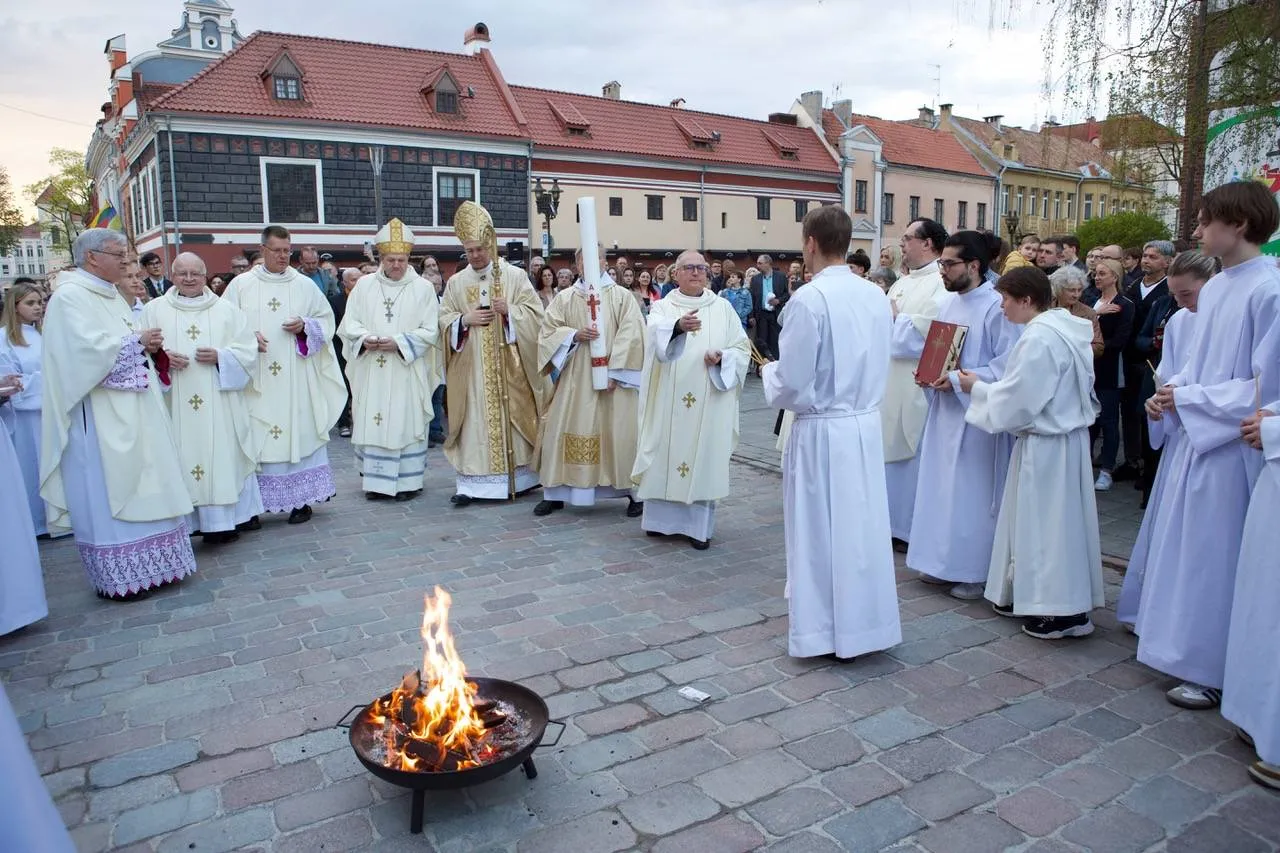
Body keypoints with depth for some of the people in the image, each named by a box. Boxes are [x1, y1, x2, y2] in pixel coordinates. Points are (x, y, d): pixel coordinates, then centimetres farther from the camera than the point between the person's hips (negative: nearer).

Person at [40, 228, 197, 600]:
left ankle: (147, 564, 20)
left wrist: (147, 345, 0)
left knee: (138, 483, 12)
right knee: (108, 492, -3)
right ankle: (119, 577, 6)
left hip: (131, 410, 9)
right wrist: (137, 342, -13)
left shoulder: (111, 296, 16)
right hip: (101, 415, -9)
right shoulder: (69, 297, -11)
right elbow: (87, 348, -23)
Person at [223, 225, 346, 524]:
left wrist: (305, 326, -7)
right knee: (256, 438, -1)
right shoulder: (241, 284, 6)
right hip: (255, 378, 0)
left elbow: (327, 321, 11)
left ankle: (301, 500, 10)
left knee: (299, 432, 1)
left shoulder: (305, 285, 8)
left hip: (296, 379, 1)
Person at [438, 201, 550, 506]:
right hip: (472, 368, 2)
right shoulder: (456, 282, 9)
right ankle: (471, 484, 2)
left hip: (508, 365, -1)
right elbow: (443, 319, 9)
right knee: (474, 420, -1)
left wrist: (509, 310, -16)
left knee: (511, 417, 3)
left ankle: (516, 477, 14)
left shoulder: (515, 276, 2)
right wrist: (465, 319, -9)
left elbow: (535, 313, 0)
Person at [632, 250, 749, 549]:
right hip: (669, 400, 0)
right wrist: (679, 326, -40)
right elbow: (656, 334, -19)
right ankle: (662, 518, 21)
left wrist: (723, 357, -13)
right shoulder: (662, 307, 4)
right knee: (666, 456, 5)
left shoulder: (723, 308, 8)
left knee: (705, 458, 3)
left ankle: (700, 525, 12)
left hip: (709, 402, 1)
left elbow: (743, 348, 8)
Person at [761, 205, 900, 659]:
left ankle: (821, 631, 18)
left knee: (820, 532, 6)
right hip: (867, 426, 6)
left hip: (821, 431, -6)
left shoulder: (809, 298, -18)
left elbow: (791, 382, -16)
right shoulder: (876, 295, 2)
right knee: (862, 526, 15)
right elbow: (878, 365, 11)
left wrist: (768, 370, 3)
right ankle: (860, 624, 28)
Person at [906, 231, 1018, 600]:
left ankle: (975, 572, 16)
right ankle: (943, 562, 27)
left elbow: (1007, 365, -17)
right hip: (944, 410, 7)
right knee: (939, 486, 13)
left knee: (972, 493, 1)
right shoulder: (946, 302, 7)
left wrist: (959, 379, -21)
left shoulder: (996, 306, -14)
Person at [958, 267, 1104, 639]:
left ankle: (1062, 611, 7)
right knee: (1039, 521, 16)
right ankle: (1031, 593, 27)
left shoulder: (1039, 338, -21)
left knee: (1047, 522, -1)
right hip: (1061, 435, 10)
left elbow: (1018, 398, -20)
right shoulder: (1061, 329, 10)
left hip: (1047, 445, -10)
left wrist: (976, 388, -6)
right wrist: (986, 387, 10)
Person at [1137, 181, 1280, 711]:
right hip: (1197, 436, 8)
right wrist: (1171, 391, -3)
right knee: (1188, 550, 16)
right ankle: (1190, 649, 32)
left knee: (1215, 557, 3)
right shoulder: (1215, 286, 8)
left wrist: (1186, 398, -14)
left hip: (1230, 447, -8)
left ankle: (1214, 671, 18)